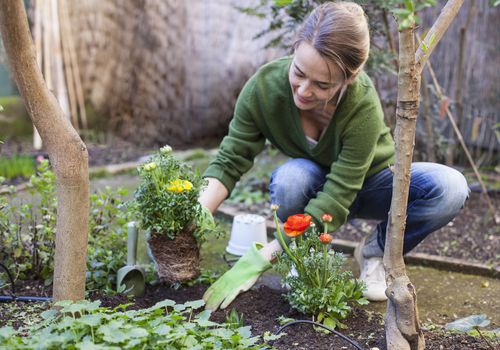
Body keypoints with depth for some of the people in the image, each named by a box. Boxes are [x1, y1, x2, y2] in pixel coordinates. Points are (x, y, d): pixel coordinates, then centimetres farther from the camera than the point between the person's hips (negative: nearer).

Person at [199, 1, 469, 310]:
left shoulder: (363, 106, -37)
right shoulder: (265, 85, -29)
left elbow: (333, 205, -38)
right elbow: (229, 161, -22)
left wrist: (257, 261, -43)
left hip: (368, 183, 0)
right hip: (314, 185, 1)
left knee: (450, 188, -30)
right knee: (290, 177, -37)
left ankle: (376, 250, -2)